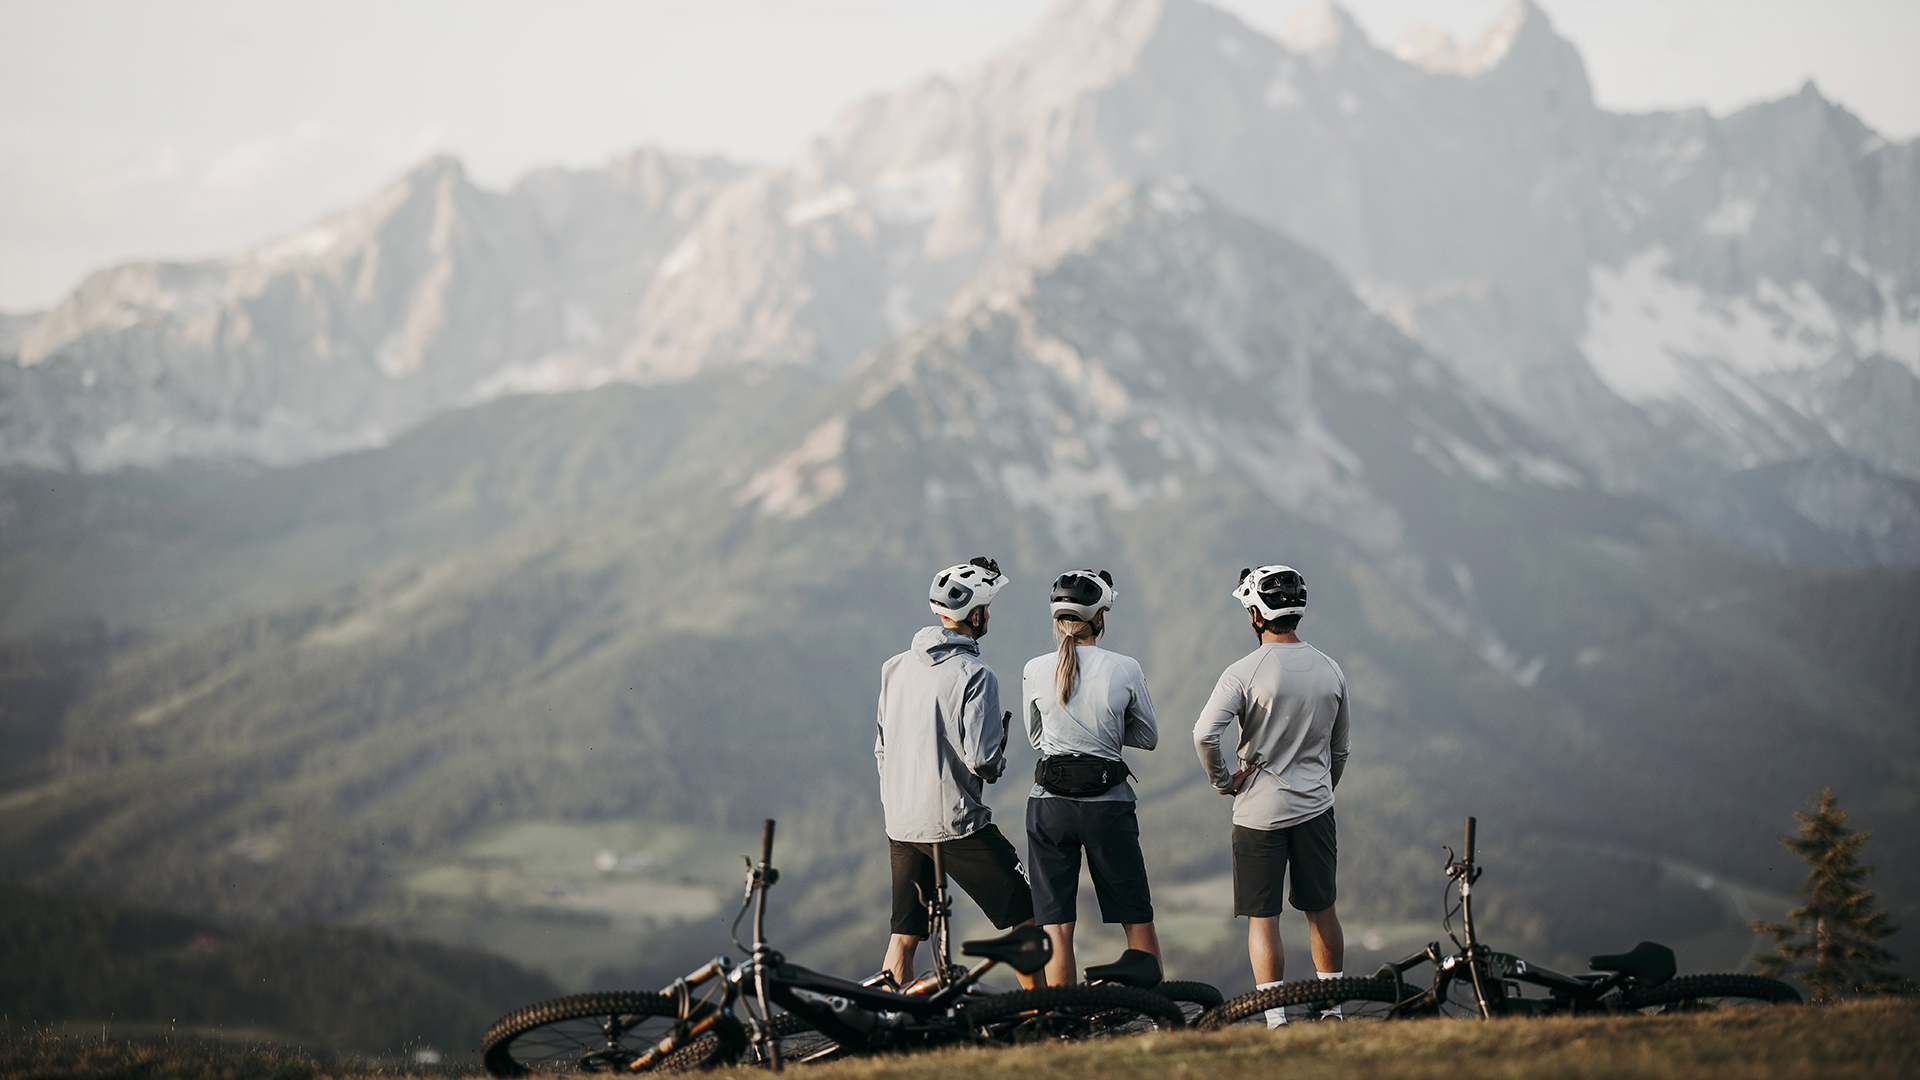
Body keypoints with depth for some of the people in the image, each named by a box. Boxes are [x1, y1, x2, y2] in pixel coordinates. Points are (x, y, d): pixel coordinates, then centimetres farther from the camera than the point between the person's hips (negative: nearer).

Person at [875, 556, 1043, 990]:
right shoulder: (974, 676, -14)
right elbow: (982, 759, -19)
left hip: (901, 824, 7)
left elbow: (881, 748, 13)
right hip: (957, 822, -7)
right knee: (1026, 916, 5)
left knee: (904, 933, 11)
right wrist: (997, 761, 4)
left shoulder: (896, 668, 7)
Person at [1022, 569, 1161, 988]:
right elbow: (1148, 737, 5)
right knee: (1137, 918, 12)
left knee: (1055, 925, 4)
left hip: (1049, 804, 1)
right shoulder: (1124, 670, -7)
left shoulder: (1035, 671, -3)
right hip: (1108, 804, -1)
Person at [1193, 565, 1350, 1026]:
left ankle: (1275, 1019, -4)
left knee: (1262, 917, 1)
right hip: (1315, 807, 4)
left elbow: (1204, 734, -23)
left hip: (1259, 810, -4)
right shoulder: (1331, 671, 3)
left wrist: (1222, 779, -7)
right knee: (1322, 909, 14)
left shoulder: (1245, 673, -13)